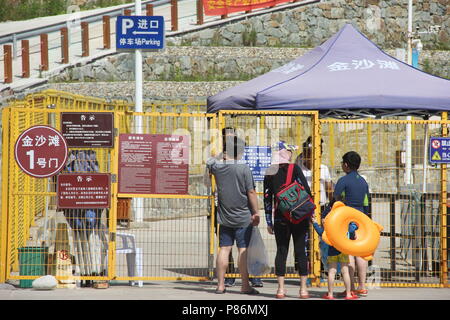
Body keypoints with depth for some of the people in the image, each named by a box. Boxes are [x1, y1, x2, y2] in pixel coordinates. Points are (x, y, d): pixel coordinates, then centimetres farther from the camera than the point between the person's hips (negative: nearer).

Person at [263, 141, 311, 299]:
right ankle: (303, 288, 3)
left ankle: (281, 288, 3)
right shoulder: (295, 169, -5)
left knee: (281, 251, 6)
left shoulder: (269, 173, 5)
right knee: (300, 251, 2)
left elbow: (267, 198, 7)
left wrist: (269, 222, 12)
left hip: (280, 218, 3)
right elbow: (306, 191, -9)